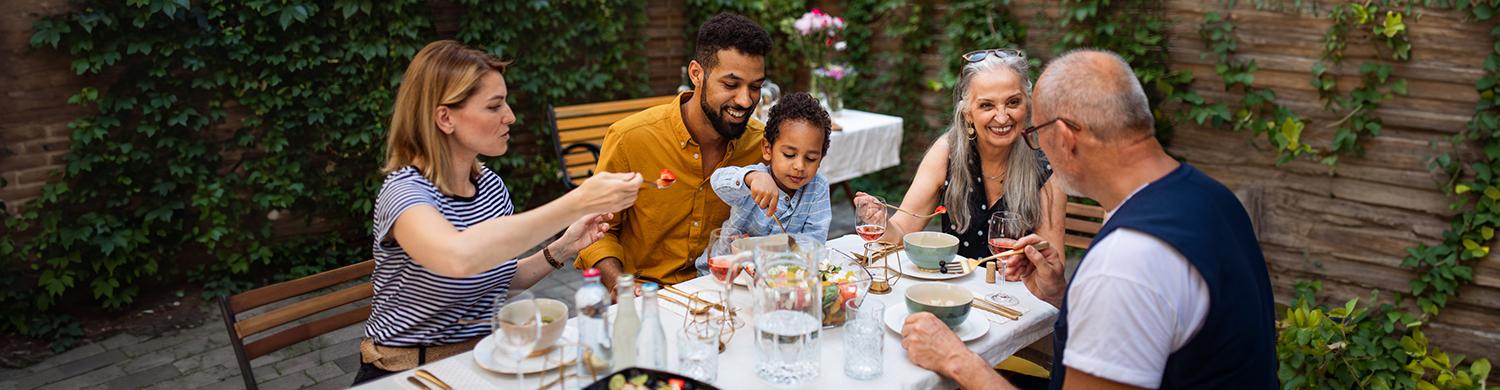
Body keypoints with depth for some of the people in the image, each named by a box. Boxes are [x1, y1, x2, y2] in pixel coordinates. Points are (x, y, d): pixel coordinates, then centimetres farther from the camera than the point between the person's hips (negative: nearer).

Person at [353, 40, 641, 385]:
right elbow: (458, 257, -42)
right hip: (407, 372, -6)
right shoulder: (406, 190, -19)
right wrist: (576, 204, -42)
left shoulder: (491, 184, 3)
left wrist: (561, 249, -3)